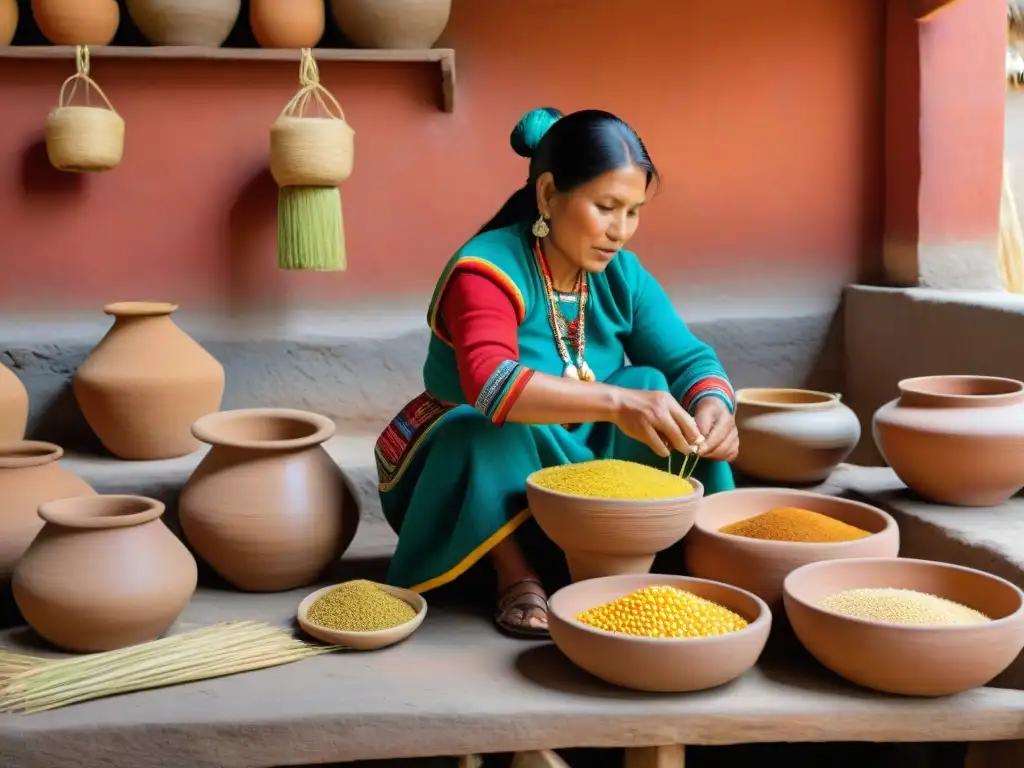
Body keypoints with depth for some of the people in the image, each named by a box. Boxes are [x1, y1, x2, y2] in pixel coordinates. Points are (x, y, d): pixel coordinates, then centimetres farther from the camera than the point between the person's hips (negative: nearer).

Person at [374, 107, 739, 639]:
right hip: (465, 468, -5)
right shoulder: (488, 270, -26)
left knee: (655, 389, -18)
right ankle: (514, 572, -20)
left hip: (572, 461, 5)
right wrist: (616, 402, -54)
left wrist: (712, 404, -32)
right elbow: (490, 385, -43)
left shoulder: (621, 274, -5)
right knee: (499, 431, -37)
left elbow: (690, 360, -9)